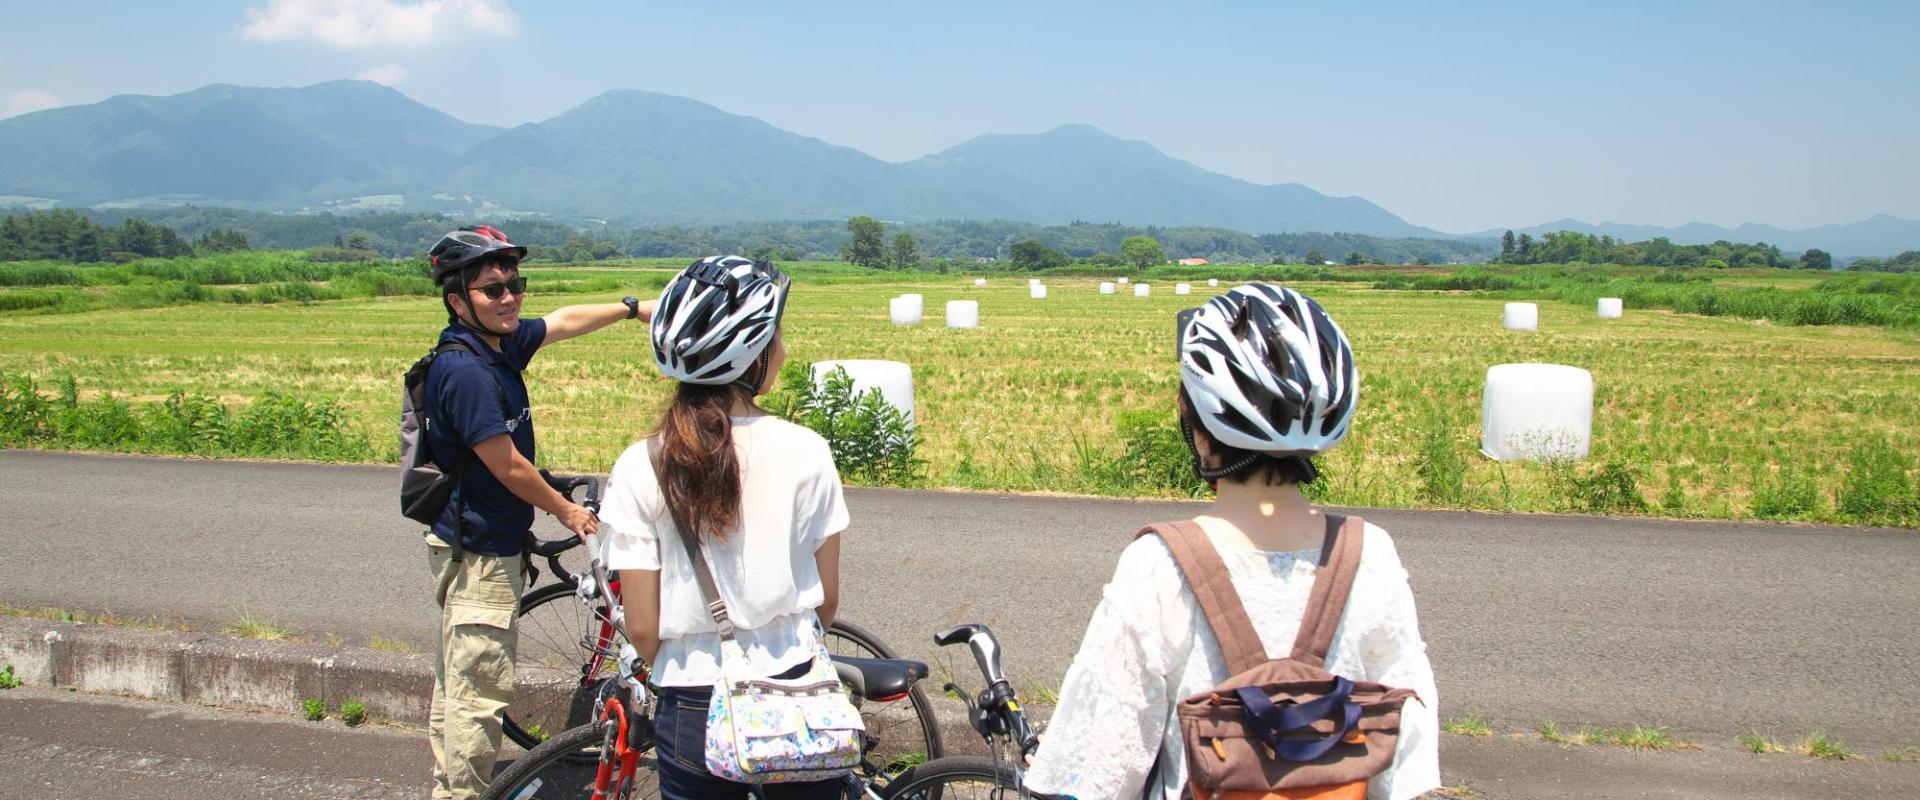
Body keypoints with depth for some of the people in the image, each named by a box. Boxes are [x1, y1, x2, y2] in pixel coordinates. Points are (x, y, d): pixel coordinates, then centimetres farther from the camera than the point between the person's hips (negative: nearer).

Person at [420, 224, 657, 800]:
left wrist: (634, 309, 30)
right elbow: (507, 467, -20)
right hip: (479, 554, -10)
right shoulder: (466, 371, -24)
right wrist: (568, 512, -6)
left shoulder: (500, 344, 3)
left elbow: (565, 321, 21)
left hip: (469, 545, 10)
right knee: (481, 690, -3)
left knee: (456, 681, 20)